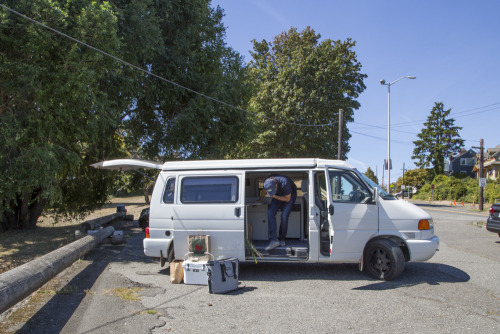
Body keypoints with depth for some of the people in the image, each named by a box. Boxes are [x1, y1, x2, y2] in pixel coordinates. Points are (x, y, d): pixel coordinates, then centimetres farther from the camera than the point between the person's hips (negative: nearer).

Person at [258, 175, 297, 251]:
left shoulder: (284, 183, -40)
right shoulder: (267, 182, -26)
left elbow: (287, 199, -23)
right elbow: (264, 190, 2)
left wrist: (275, 196, -28)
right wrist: (260, 200, 15)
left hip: (290, 195, -4)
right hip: (278, 195, 4)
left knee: (284, 215, -20)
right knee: (270, 213, -16)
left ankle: (282, 239, 2)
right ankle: (274, 240, -17)